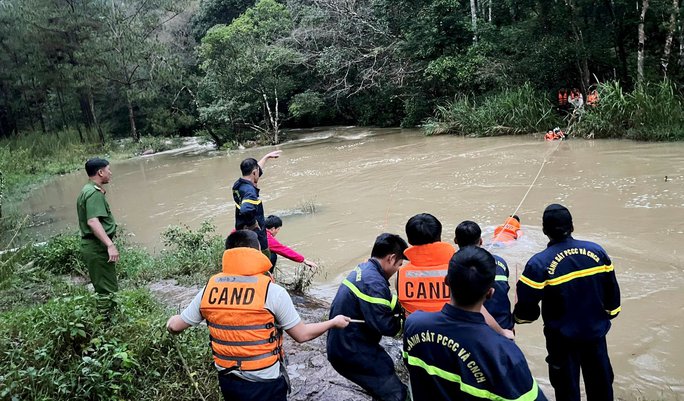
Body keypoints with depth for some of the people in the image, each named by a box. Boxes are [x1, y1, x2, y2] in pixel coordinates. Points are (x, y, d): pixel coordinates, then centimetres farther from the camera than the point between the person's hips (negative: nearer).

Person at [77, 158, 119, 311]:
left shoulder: (88, 190, 15)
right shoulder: (94, 193, -18)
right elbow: (93, 221, -31)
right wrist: (110, 245, -35)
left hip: (93, 245, 10)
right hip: (98, 247, -10)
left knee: (103, 287, 18)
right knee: (107, 289, -5)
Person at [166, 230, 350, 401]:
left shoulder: (209, 289, -8)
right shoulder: (272, 291, -18)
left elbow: (175, 326, 3)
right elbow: (302, 334, -9)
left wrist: (172, 320, 27)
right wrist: (334, 322, 7)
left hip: (227, 381, 3)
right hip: (265, 384, -3)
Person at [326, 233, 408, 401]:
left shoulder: (362, 269, 7)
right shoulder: (373, 283, -24)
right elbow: (386, 326, -26)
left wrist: (398, 303, -2)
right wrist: (402, 313, -8)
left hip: (342, 344, 10)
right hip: (351, 353, -10)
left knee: (386, 367, 25)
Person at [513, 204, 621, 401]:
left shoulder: (539, 264, -24)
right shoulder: (596, 251, -10)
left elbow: (526, 305, -18)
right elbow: (612, 289, 2)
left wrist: (519, 316, 4)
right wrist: (610, 313, 19)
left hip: (562, 338, -3)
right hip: (596, 331, 4)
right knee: (601, 384, 24)